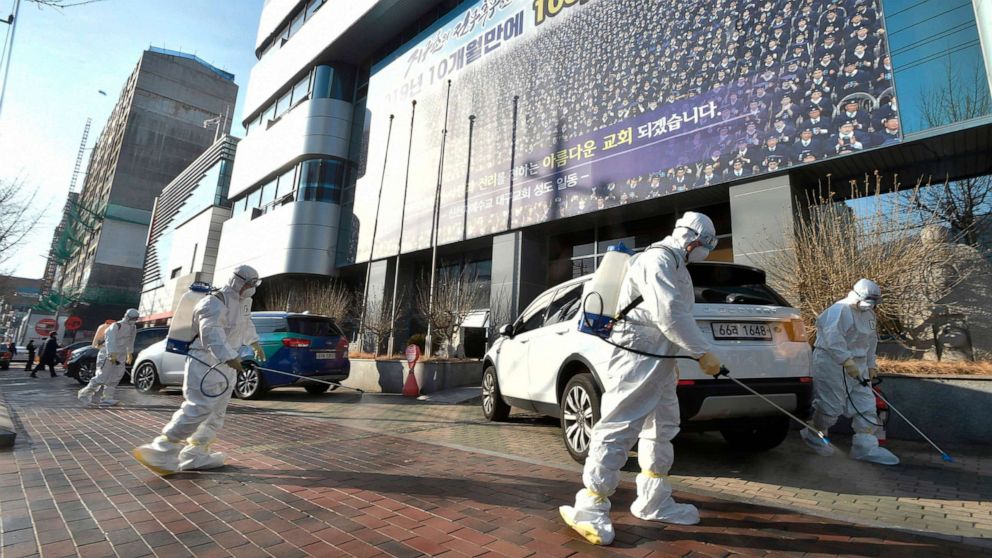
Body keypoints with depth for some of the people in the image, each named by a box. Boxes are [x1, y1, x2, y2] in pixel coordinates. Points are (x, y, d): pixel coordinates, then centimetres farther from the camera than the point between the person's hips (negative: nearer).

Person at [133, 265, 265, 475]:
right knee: (200, 407, -18)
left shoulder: (244, 300, 12)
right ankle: (162, 450, -8)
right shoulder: (215, 302, -17)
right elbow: (211, 333, -33)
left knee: (217, 412, 10)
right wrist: (229, 357, -45)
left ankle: (194, 454, 18)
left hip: (224, 363, 9)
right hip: (204, 361, -9)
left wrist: (255, 344, 41)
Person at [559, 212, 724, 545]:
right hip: (637, 356, -11)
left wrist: (673, 360, 25)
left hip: (658, 358, 11)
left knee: (662, 427, 15)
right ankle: (590, 509, -5)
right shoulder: (658, 259, -13)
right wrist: (702, 352, -18)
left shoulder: (674, 265, 21)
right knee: (619, 427, -11)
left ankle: (653, 503, 26)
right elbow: (669, 314, -23)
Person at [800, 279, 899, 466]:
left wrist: (870, 365, 22)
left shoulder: (869, 314, 15)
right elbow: (833, 338, -28)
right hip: (832, 364, -9)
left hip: (857, 366, 9)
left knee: (865, 404, 7)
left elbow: (871, 340, 25)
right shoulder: (840, 310, -17)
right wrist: (847, 361, -33)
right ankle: (814, 436, 17)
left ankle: (866, 446, 14)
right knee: (830, 405, -3)